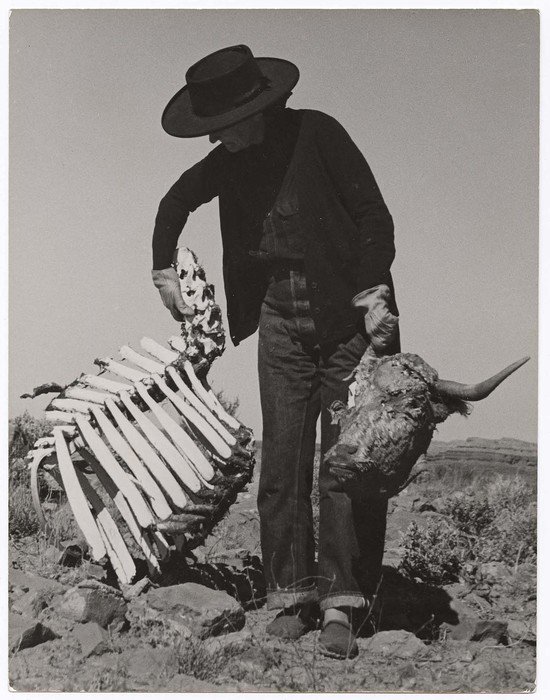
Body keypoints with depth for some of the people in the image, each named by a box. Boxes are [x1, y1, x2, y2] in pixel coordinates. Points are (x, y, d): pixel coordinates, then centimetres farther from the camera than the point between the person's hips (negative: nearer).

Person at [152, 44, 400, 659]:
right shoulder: (230, 161, 4)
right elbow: (175, 203, 22)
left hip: (347, 316, -4)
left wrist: (374, 296, -20)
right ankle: (291, 594, 11)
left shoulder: (317, 134, -11)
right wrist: (164, 272, 17)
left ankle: (341, 603, 4)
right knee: (282, 460, 1)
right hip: (281, 321, 4)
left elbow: (375, 217, -11)